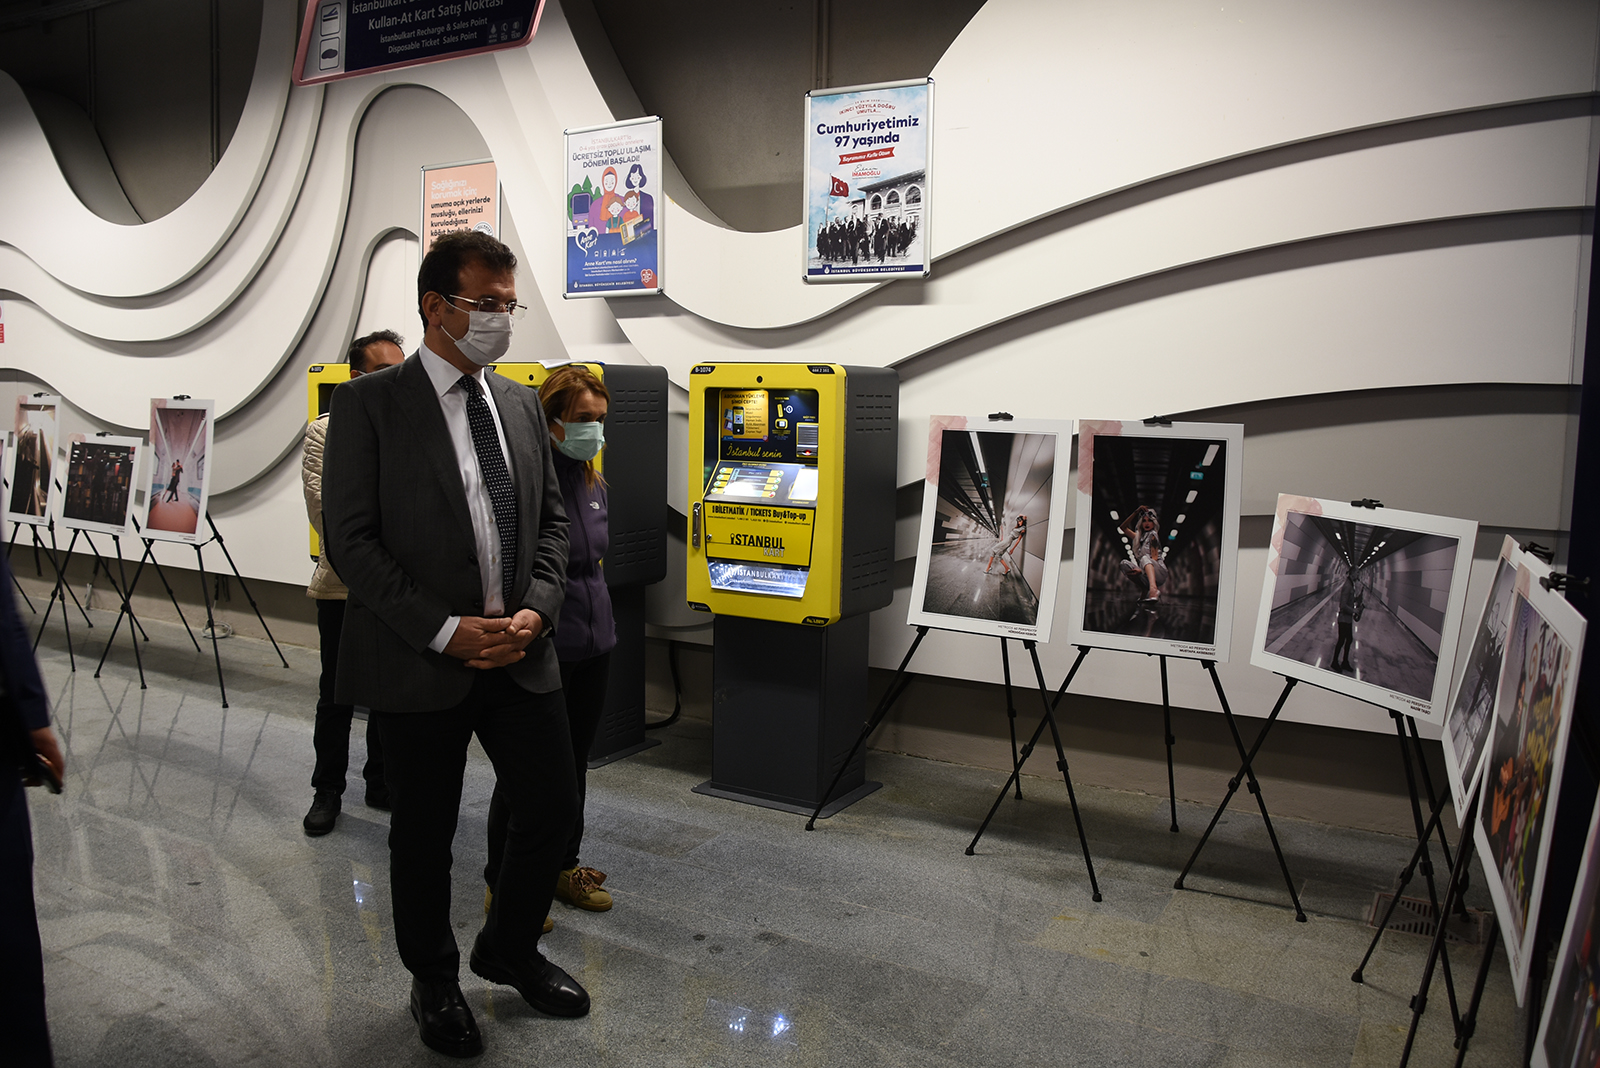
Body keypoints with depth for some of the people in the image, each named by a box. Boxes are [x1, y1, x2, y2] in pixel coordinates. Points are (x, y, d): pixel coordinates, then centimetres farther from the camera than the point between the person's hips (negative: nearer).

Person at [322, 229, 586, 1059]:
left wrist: (535, 610, -5)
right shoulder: (368, 403, -8)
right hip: (419, 661, -5)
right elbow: (351, 538, -12)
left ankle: (509, 950, 38)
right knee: (423, 836, 11)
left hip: (519, 652, 5)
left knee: (553, 808, 10)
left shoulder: (521, 404, 9)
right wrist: (446, 631, -18)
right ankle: (434, 985, 36)